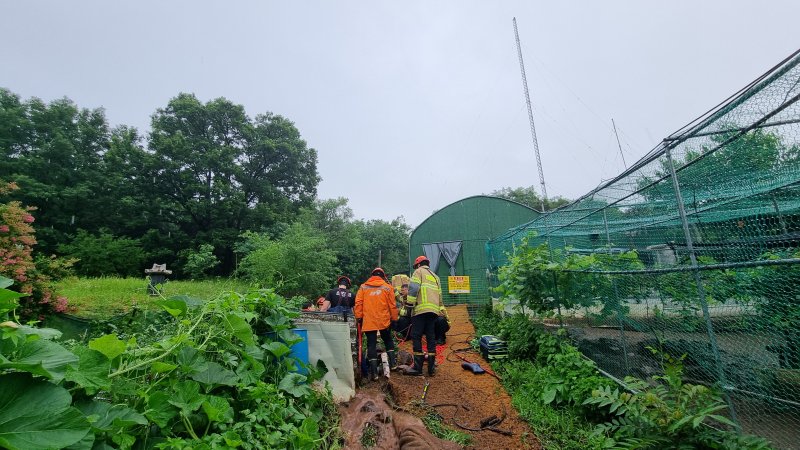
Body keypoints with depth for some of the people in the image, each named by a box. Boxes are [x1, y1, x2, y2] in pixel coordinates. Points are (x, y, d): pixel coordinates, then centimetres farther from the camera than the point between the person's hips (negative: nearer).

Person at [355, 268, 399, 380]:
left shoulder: (363, 287, 7)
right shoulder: (388, 287, 4)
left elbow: (358, 303, 0)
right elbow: (392, 305, 1)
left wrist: (359, 318, 4)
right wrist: (394, 319, 9)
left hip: (368, 321, 0)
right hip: (384, 321, 0)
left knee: (371, 344, 6)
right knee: (388, 341, 22)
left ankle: (374, 372, 3)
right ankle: (392, 362, 15)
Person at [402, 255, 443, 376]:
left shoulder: (419, 272, 5)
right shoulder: (435, 276, 26)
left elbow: (413, 288, -11)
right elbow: (439, 296, 25)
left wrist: (408, 304, -10)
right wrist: (443, 313, 28)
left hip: (421, 309, -7)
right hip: (434, 310, 7)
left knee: (416, 337, -2)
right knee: (431, 337, 10)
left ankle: (418, 367, -2)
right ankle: (431, 368, 12)